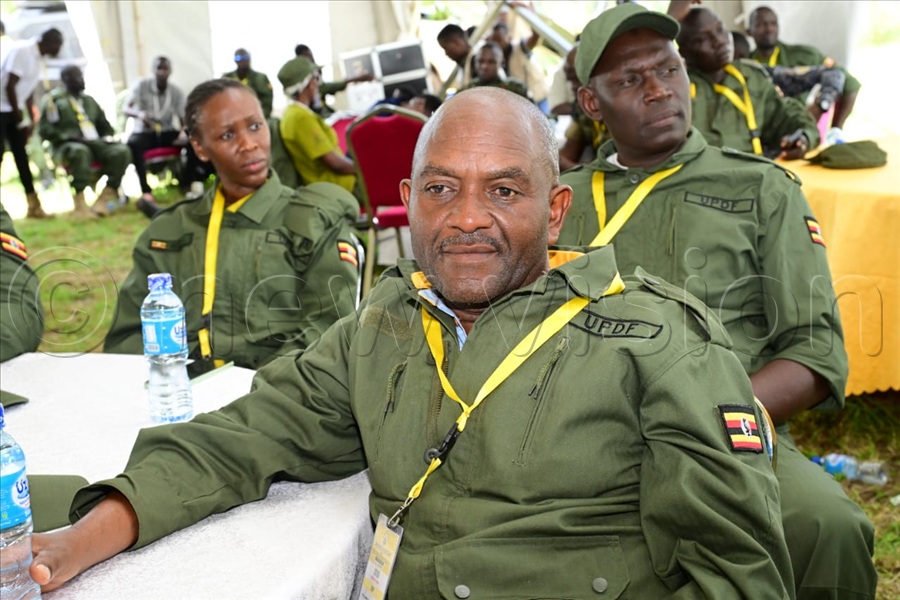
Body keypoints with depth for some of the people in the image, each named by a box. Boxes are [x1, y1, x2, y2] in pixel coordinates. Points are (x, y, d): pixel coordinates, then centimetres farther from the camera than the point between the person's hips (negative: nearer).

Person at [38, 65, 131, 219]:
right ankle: (80, 205, -47)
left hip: (95, 143, 5)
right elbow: (45, 129, -2)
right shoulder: (54, 100, 8)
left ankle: (105, 196, -28)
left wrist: (107, 137, 6)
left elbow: (105, 126, 30)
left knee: (122, 151, -24)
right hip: (67, 146, -5)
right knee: (80, 151, -42)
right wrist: (70, 137, -16)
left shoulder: (89, 101, 25)